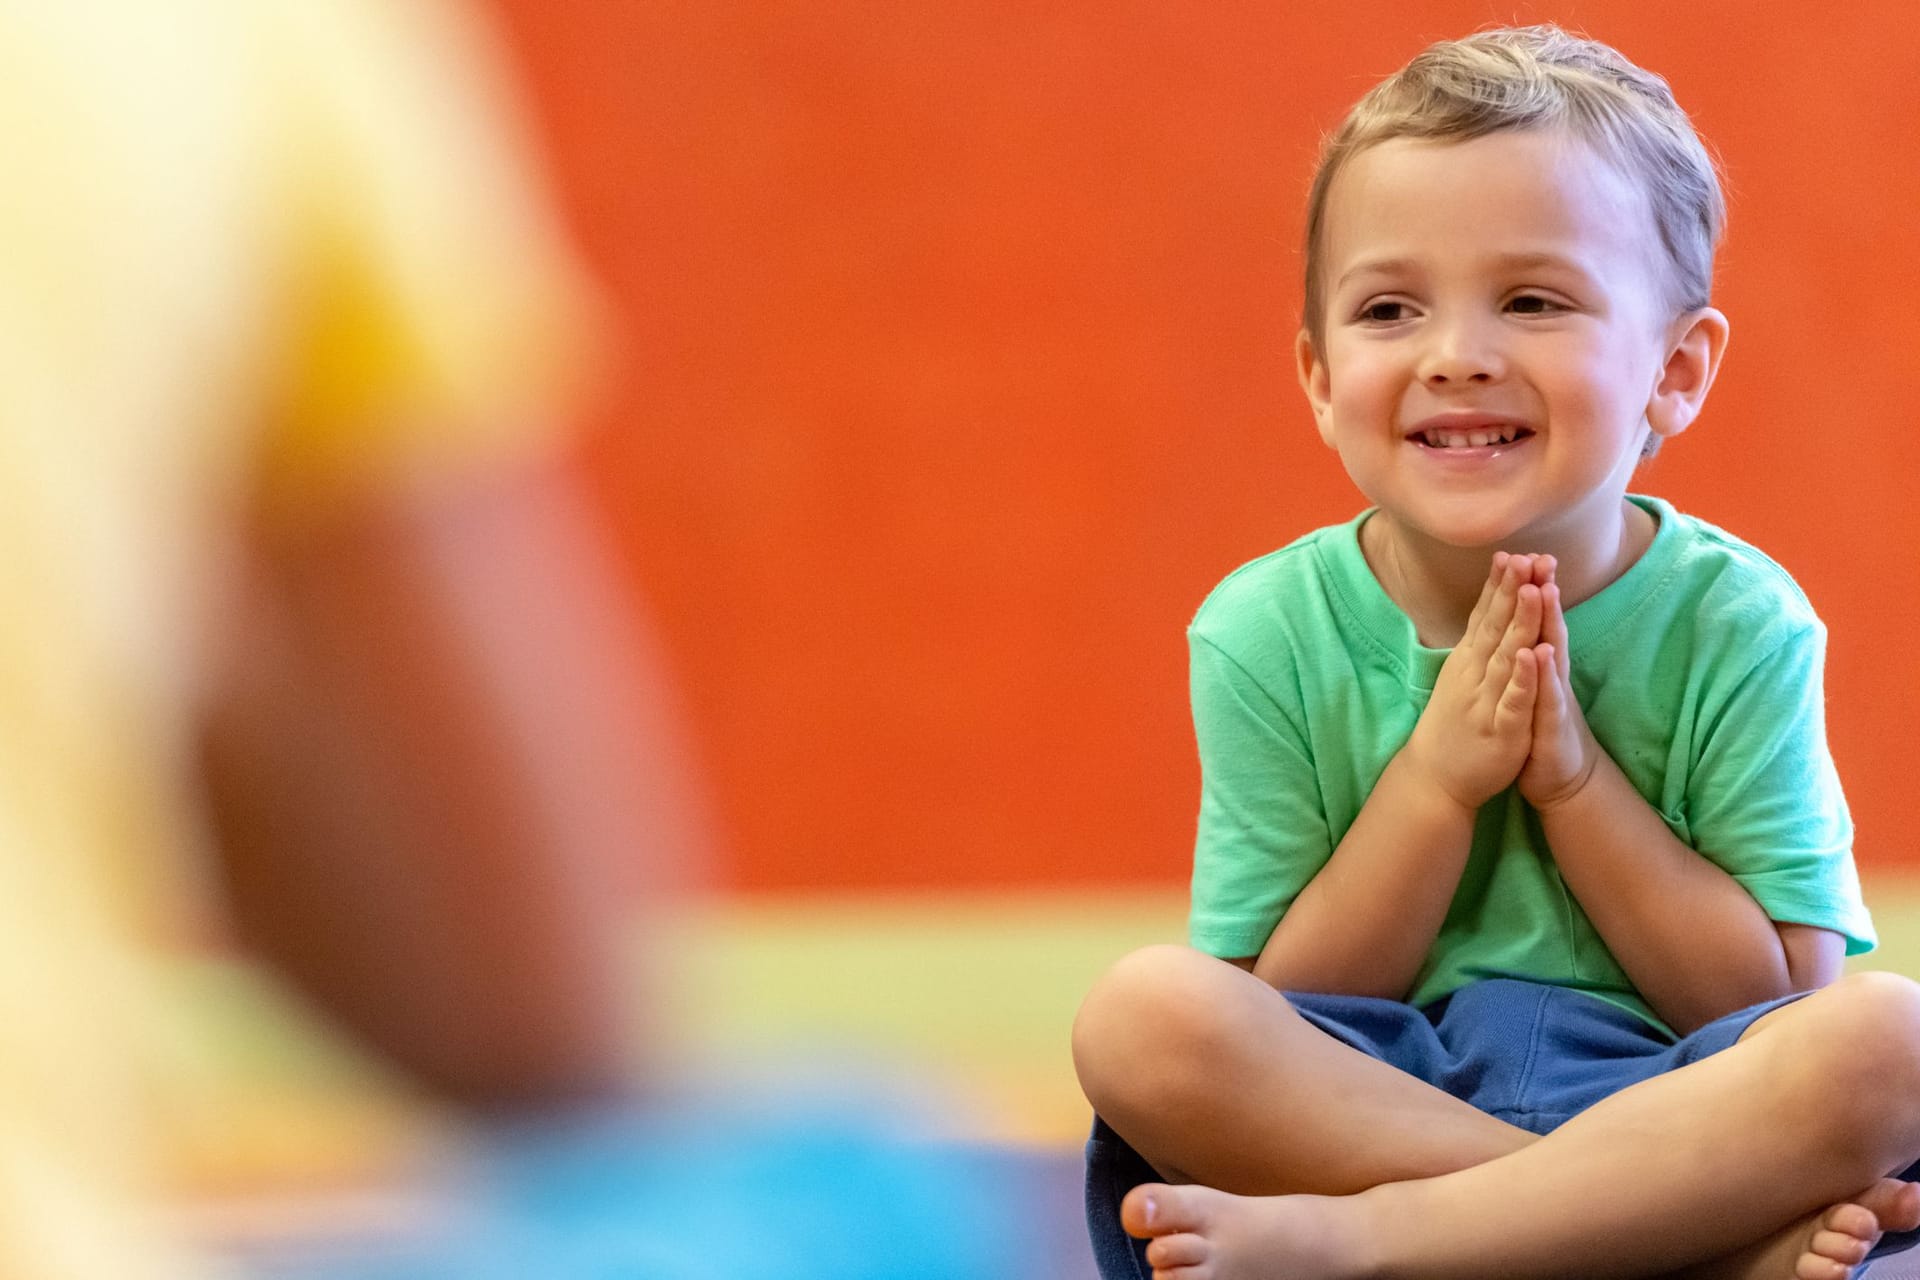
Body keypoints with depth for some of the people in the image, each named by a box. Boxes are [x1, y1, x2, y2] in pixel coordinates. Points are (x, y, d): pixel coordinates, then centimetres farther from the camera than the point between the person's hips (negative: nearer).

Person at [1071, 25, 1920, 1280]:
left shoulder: (1736, 626, -4)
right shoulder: (1270, 635, -3)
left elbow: (1773, 1003, -6)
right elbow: (1273, 1022, -4)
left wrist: (1574, 778, -16)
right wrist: (1435, 781, -16)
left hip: (1667, 1102, -1)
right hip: (1352, 1102, 1)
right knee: (1140, 1015, -28)